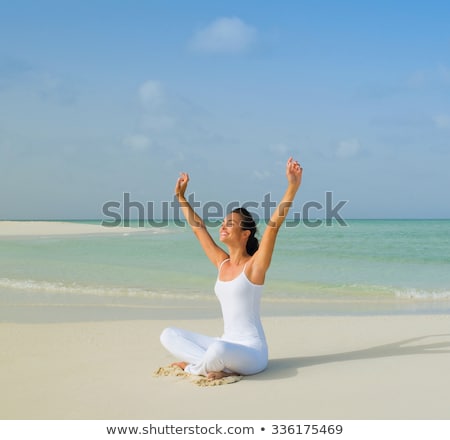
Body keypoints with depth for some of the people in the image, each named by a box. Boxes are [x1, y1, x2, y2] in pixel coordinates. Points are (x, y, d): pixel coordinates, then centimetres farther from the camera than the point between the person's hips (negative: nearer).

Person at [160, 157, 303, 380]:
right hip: (226, 346, 8)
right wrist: (181, 196, 26)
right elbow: (198, 228, 19)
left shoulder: (254, 265, -9)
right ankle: (221, 366, -11)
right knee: (168, 335, 3)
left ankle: (194, 366, -6)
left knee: (219, 350, -40)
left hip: (252, 351, -8)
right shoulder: (222, 263, 9)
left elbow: (274, 224, -21)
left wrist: (292, 187, -31)